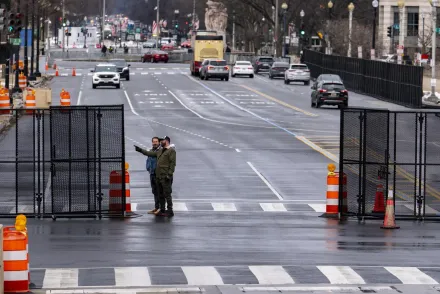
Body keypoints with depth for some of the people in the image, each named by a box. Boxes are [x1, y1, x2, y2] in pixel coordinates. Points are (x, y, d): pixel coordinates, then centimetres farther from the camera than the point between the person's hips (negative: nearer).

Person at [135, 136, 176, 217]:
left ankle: (170, 211, -8)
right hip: (159, 177, 9)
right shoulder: (160, 151, 20)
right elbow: (151, 153, 27)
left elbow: (173, 163, -14)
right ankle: (162, 210, 18)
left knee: (167, 194, -10)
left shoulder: (171, 151, -7)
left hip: (165, 177, -9)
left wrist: (169, 174, -20)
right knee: (160, 194, 12)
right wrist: (140, 150, 24)